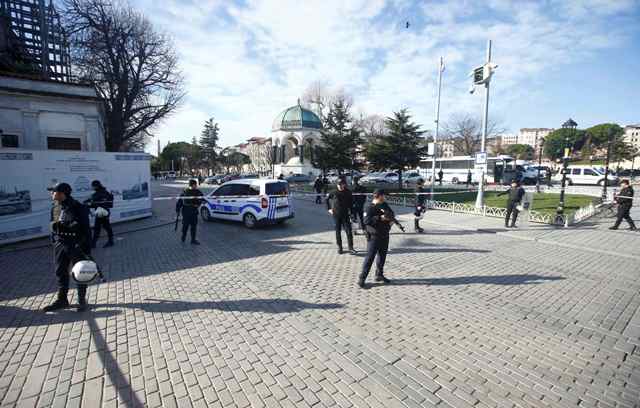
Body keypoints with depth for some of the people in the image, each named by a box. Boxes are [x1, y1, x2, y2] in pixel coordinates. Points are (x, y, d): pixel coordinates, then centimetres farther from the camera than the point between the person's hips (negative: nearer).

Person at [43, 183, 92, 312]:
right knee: (60, 273, 15)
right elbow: (53, 226, 16)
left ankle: (82, 300, 19)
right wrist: (54, 242, 12)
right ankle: (62, 300, 29)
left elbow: (86, 228, -13)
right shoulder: (55, 208, 6)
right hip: (60, 244, 7)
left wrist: (87, 248, -13)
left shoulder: (78, 208, -14)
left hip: (76, 245, -6)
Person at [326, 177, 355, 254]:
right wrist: (329, 209, 5)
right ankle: (339, 247, 20)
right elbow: (327, 199, 10)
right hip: (336, 215, 1)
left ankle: (351, 248, 0)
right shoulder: (334, 193, -3)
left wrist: (350, 209, 1)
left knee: (348, 231, -6)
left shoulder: (348, 192, -2)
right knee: (338, 231, 8)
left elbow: (351, 202, 10)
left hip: (345, 214, 0)